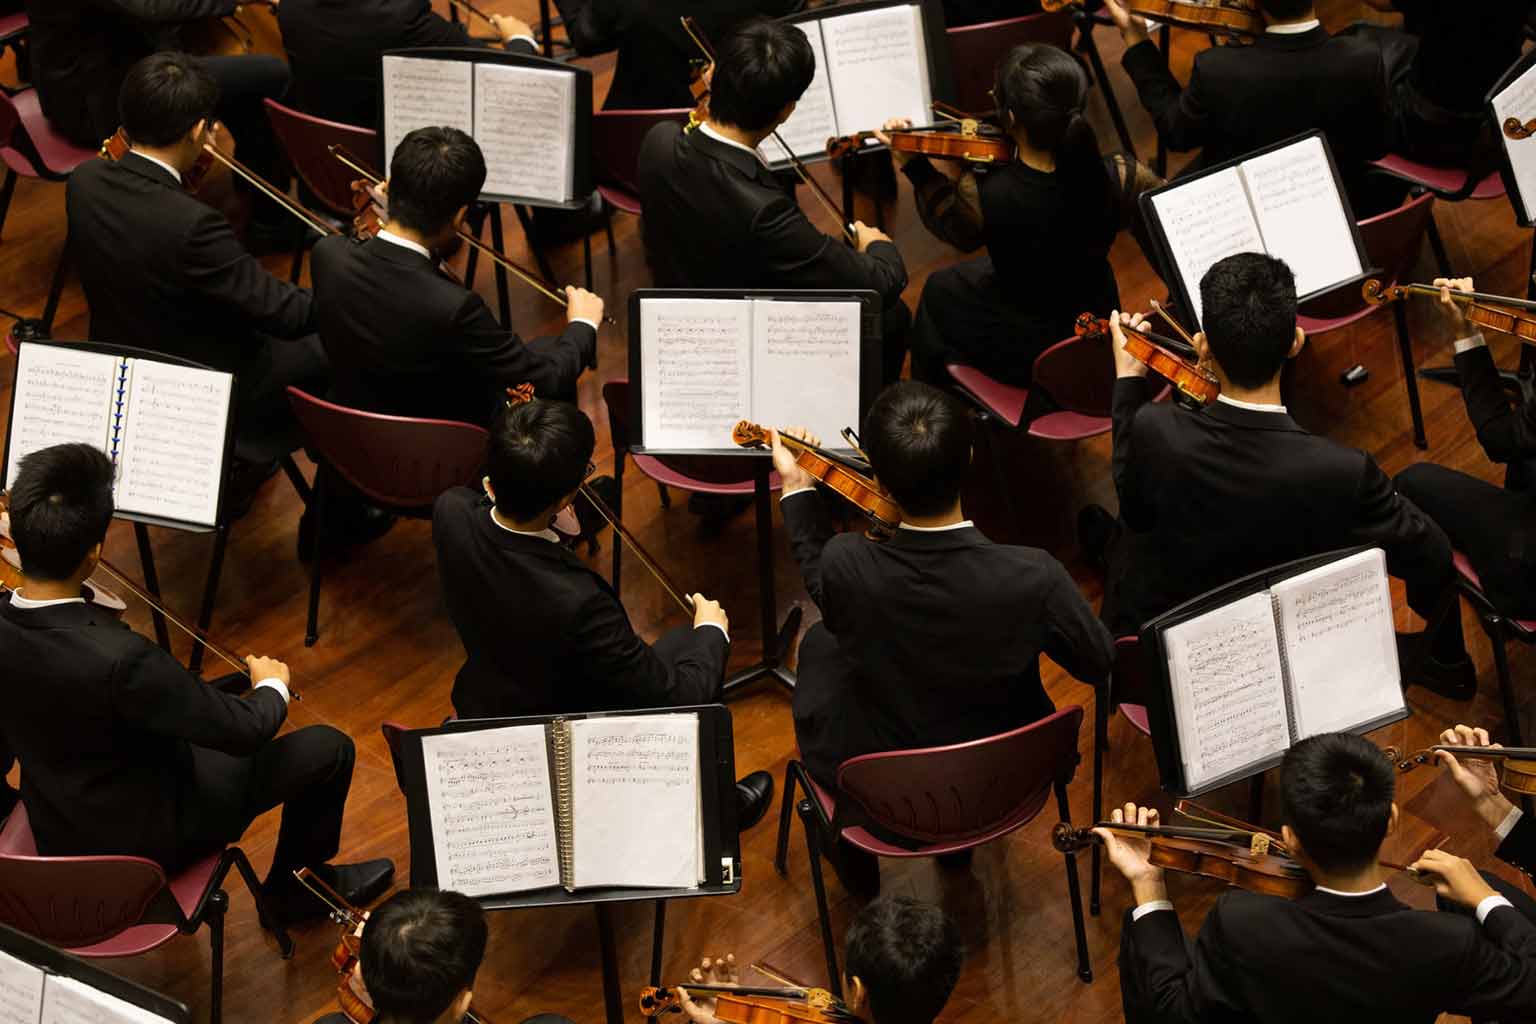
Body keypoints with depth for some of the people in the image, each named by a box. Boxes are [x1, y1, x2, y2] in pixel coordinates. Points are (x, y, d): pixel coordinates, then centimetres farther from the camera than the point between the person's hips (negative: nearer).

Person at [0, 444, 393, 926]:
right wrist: (273, 686, -4)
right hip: (140, 834, -7)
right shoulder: (119, 659, -39)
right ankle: (297, 885, 31)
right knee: (329, 748, 5)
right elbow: (244, 731, -26)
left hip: (52, 823, 7)